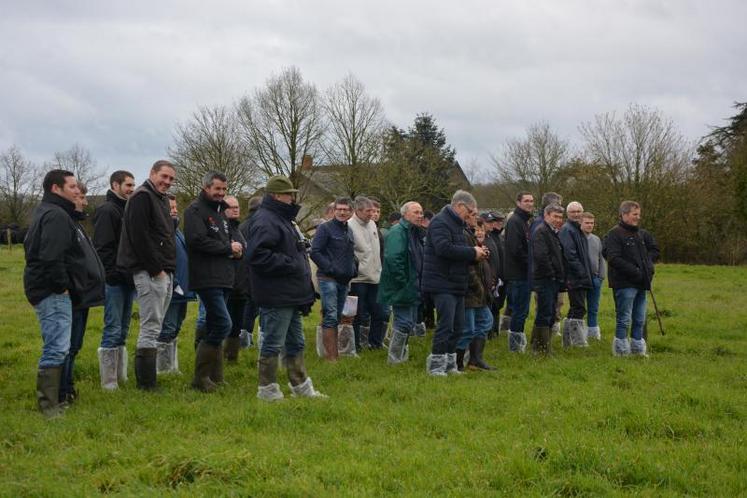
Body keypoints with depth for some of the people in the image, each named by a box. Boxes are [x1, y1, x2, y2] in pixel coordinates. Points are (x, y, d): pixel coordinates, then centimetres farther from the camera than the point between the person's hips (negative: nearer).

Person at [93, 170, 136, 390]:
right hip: (115, 280, -8)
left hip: (127, 279, 8)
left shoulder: (128, 211, 18)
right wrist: (112, 275, -20)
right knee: (113, 330, -7)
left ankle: (121, 377, 17)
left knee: (122, 331, 11)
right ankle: (109, 382, -3)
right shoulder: (107, 211, -8)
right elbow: (102, 248, -16)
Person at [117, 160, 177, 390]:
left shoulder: (161, 199, 21)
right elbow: (139, 237, -19)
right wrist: (156, 269, -18)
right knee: (150, 327, -9)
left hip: (163, 272, 10)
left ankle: (147, 380, 18)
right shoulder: (142, 197, -10)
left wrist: (168, 268, 14)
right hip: (150, 273, -10)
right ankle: (146, 382, -6)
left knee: (154, 327, 12)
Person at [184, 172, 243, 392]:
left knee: (214, 328, 11)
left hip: (224, 279, 9)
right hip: (207, 279, -9)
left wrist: (238, 248, -5)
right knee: (223, 324, -15)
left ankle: (214, 377, 16)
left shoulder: (221, 212, 22)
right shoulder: (195, 211, -6)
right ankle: (200, 378, -8)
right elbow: (198, 241, -19)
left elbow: (238, 238, 19)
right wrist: (228, 248, -9)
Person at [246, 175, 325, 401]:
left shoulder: (284, 220, 19)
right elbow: (257, 255, -27)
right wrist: (290, 264, -21)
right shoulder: (265, 220, -15)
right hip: (276, 296, -11)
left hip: (291, 295, 11)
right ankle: (267, 389, 5)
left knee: (295, 343, 17)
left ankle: (301, 386, 26)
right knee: (272, 344, -3)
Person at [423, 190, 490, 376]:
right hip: (442, 283, -10)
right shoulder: (440, 222, -11)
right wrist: (472, 253, -19)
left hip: (456, 284, 10)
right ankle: (436, 365, -5)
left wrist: (477, 253, 4)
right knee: (446, 324, -12)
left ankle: (450, 363, 19)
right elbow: (444, 248, -26)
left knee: (457, 326, 11)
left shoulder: (458, 225, 22)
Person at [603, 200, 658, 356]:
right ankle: (621, 350, 1)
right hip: (624, 284, -8)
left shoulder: (640, 234, 18)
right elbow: (614, 259, -18)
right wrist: (635, 271, -19)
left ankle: (638, 349, 19)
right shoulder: (614, 234, -8)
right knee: (624, 320, -5)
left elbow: (652, 250, 31)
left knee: (639, 320, 12)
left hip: (640, 284, 8)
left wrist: (649, 267, 11)